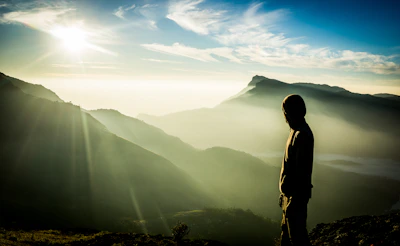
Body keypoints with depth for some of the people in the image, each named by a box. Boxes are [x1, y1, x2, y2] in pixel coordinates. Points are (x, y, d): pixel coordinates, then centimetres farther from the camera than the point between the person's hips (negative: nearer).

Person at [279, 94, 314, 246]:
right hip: (290, 191, 10)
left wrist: (295, 198, -23)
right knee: (287, 231, 20)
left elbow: (302, 170, -24)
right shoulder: (296, 131, 11)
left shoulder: (302, 135, -21)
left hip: (297, 193, -10)